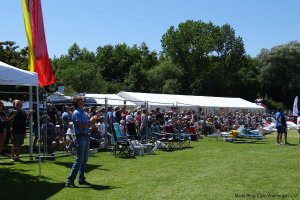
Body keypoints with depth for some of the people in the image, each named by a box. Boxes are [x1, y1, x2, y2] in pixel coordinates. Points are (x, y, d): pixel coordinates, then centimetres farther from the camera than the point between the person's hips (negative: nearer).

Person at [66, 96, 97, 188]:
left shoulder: (84, 113, 15)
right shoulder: (76, 113, -12)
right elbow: (80, 127, -20)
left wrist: (92, 120, 4)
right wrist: (90, 121, -14)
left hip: (86, 136, 9)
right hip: (80, 137, -9)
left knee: (85, 159, 13)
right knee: (79, 160, -11)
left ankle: (81, 179, 21)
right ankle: (70, 180, -8)